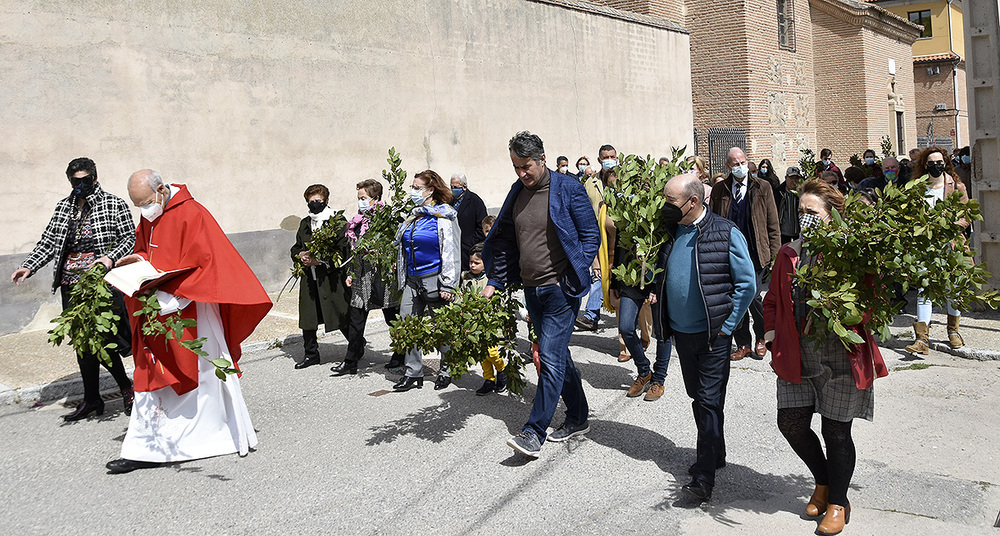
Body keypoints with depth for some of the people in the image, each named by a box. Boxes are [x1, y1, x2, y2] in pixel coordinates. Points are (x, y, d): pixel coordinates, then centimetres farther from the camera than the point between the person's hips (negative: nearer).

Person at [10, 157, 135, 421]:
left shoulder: (114, 204, 1)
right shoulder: (64, 207, 16)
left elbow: (130, 238, -3)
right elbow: (48, 242, 14)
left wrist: (111, 257, -19)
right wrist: (28, 266, 1)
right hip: (72, 285, 5)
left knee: (100, 339, -8)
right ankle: (91, 399, 18)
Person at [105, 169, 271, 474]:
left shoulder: (191, 214, -15)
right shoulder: (149, 217, 11)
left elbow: (203, 264, -20)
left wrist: (173, 296, -27)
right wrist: (140, 259, 2)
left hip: (188, 310, -8)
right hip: (157, 311, 8)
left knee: (199, 374, 3)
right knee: (152, 376, 7)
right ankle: (146, 450, 14)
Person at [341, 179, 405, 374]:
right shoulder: (358, 220, 13)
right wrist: (351, 273, 16)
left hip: (382, 275, -7)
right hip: (362, 275, 7)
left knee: (391, 317, 6)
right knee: (355, 318, 4)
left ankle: (400, 355, 24)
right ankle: (350, 362, 9)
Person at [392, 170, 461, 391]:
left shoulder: (444, 217, -9)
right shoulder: (413, 215, 14)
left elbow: (451, 253, -12)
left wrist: (448, 285, -16)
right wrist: (402, 280, 18)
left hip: (434, 280, -7)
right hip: (412, 281, 7)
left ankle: (446, 369, 22)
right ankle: (413, 373, 12)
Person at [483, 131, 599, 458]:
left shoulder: (568, 189, -8)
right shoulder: (517, 192, 10)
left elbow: (591, 236, -5)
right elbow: (504, 240, 17)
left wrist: (571, 277, -12)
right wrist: (494, 282, 12)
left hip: (560, 288, -7)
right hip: (532, 289, 7)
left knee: (551, 357, -10)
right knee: (557, 355, 15)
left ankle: (535, 431, -5)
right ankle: (578, 418, 28)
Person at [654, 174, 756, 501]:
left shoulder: (726, 234, -11)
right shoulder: (670, 232, 6)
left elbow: (747, 284, -9)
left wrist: (727, 326, -12)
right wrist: (655, 295, 5)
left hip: (713, 334, -6)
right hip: (680, 332, 6)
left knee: (710, 401, -4)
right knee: (697, 397, 17)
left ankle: (704, 476, 0)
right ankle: (714, 454, 33)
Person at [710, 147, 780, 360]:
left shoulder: (762, 188, 3)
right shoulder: (719, 191, 6)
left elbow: (773, 225, 3)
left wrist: (774, 255, -2)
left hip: (755, 253, -2)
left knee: (753, 296, -7)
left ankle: (761, 338, 18)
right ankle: (743, 344, 18)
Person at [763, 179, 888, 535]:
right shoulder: (788, 254, 8)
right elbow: (773, 299, 18)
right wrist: (773, 332, 5)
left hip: (839, 357, -5)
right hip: (796, 356, 5)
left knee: (836, 431, 5)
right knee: (791, 423, 6)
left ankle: (838, 502, 27)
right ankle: (823, 481, 34)